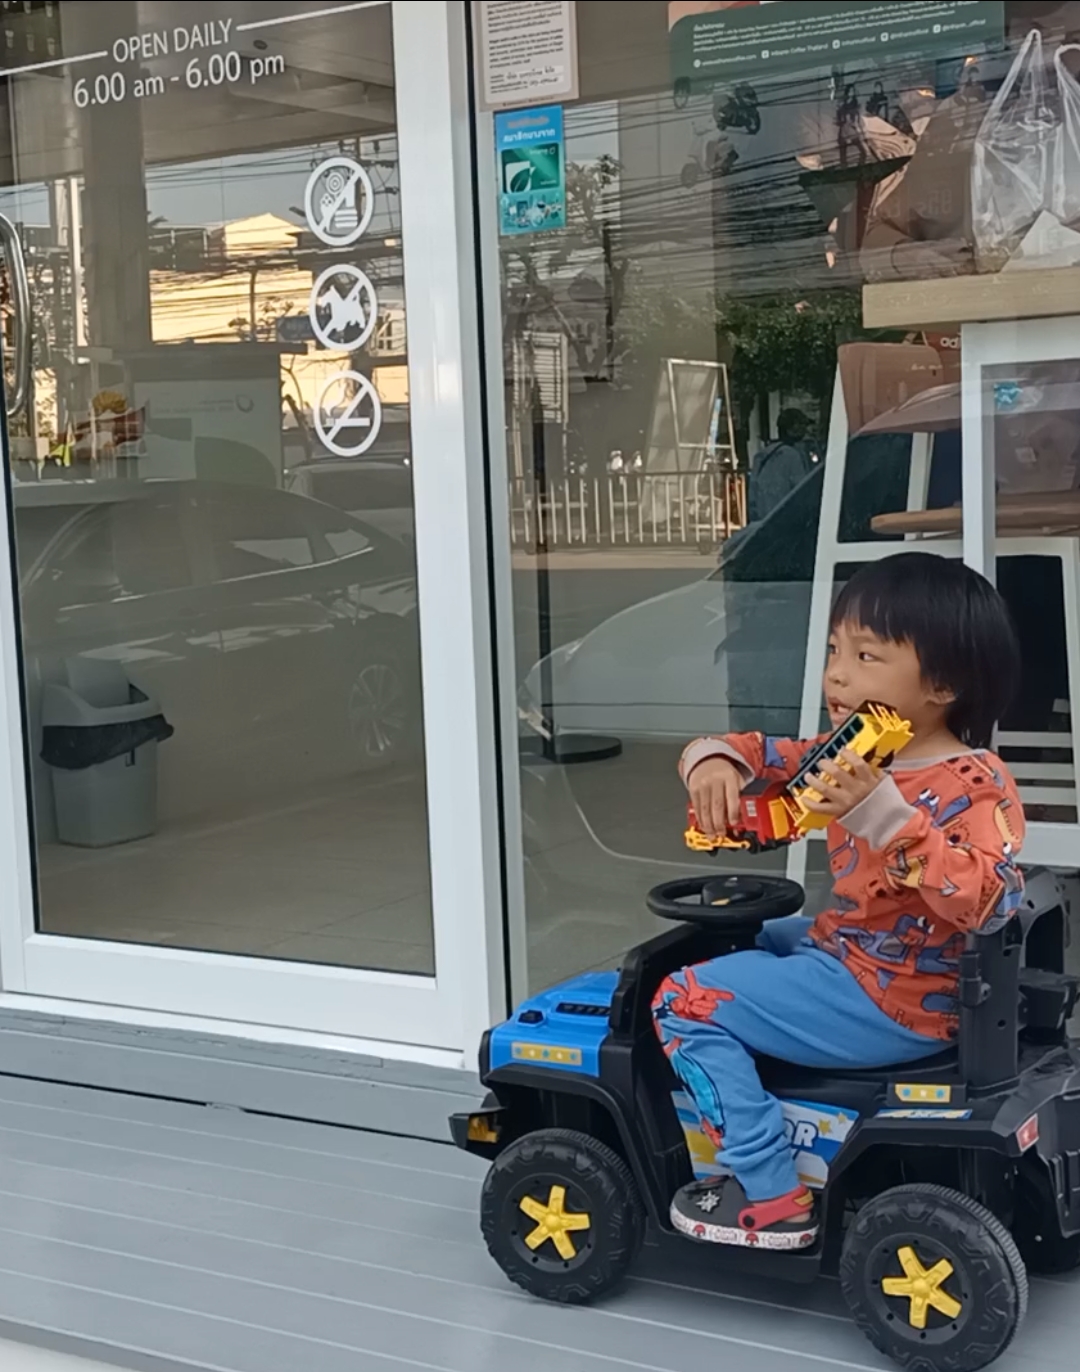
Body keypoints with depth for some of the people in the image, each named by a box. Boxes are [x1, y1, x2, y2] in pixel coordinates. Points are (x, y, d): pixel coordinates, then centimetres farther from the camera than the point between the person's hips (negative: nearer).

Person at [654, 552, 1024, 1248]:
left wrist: (882, 813, -41)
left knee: (689, 999, -10)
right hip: (851, 950, 9)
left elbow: (979, 899, -35)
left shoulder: (976, 786, -20)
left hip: (894, 1003, -9)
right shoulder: (855, 755, 5)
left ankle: (769, 1196, -8)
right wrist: (714, 761, -15)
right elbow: (762, 752, 9)